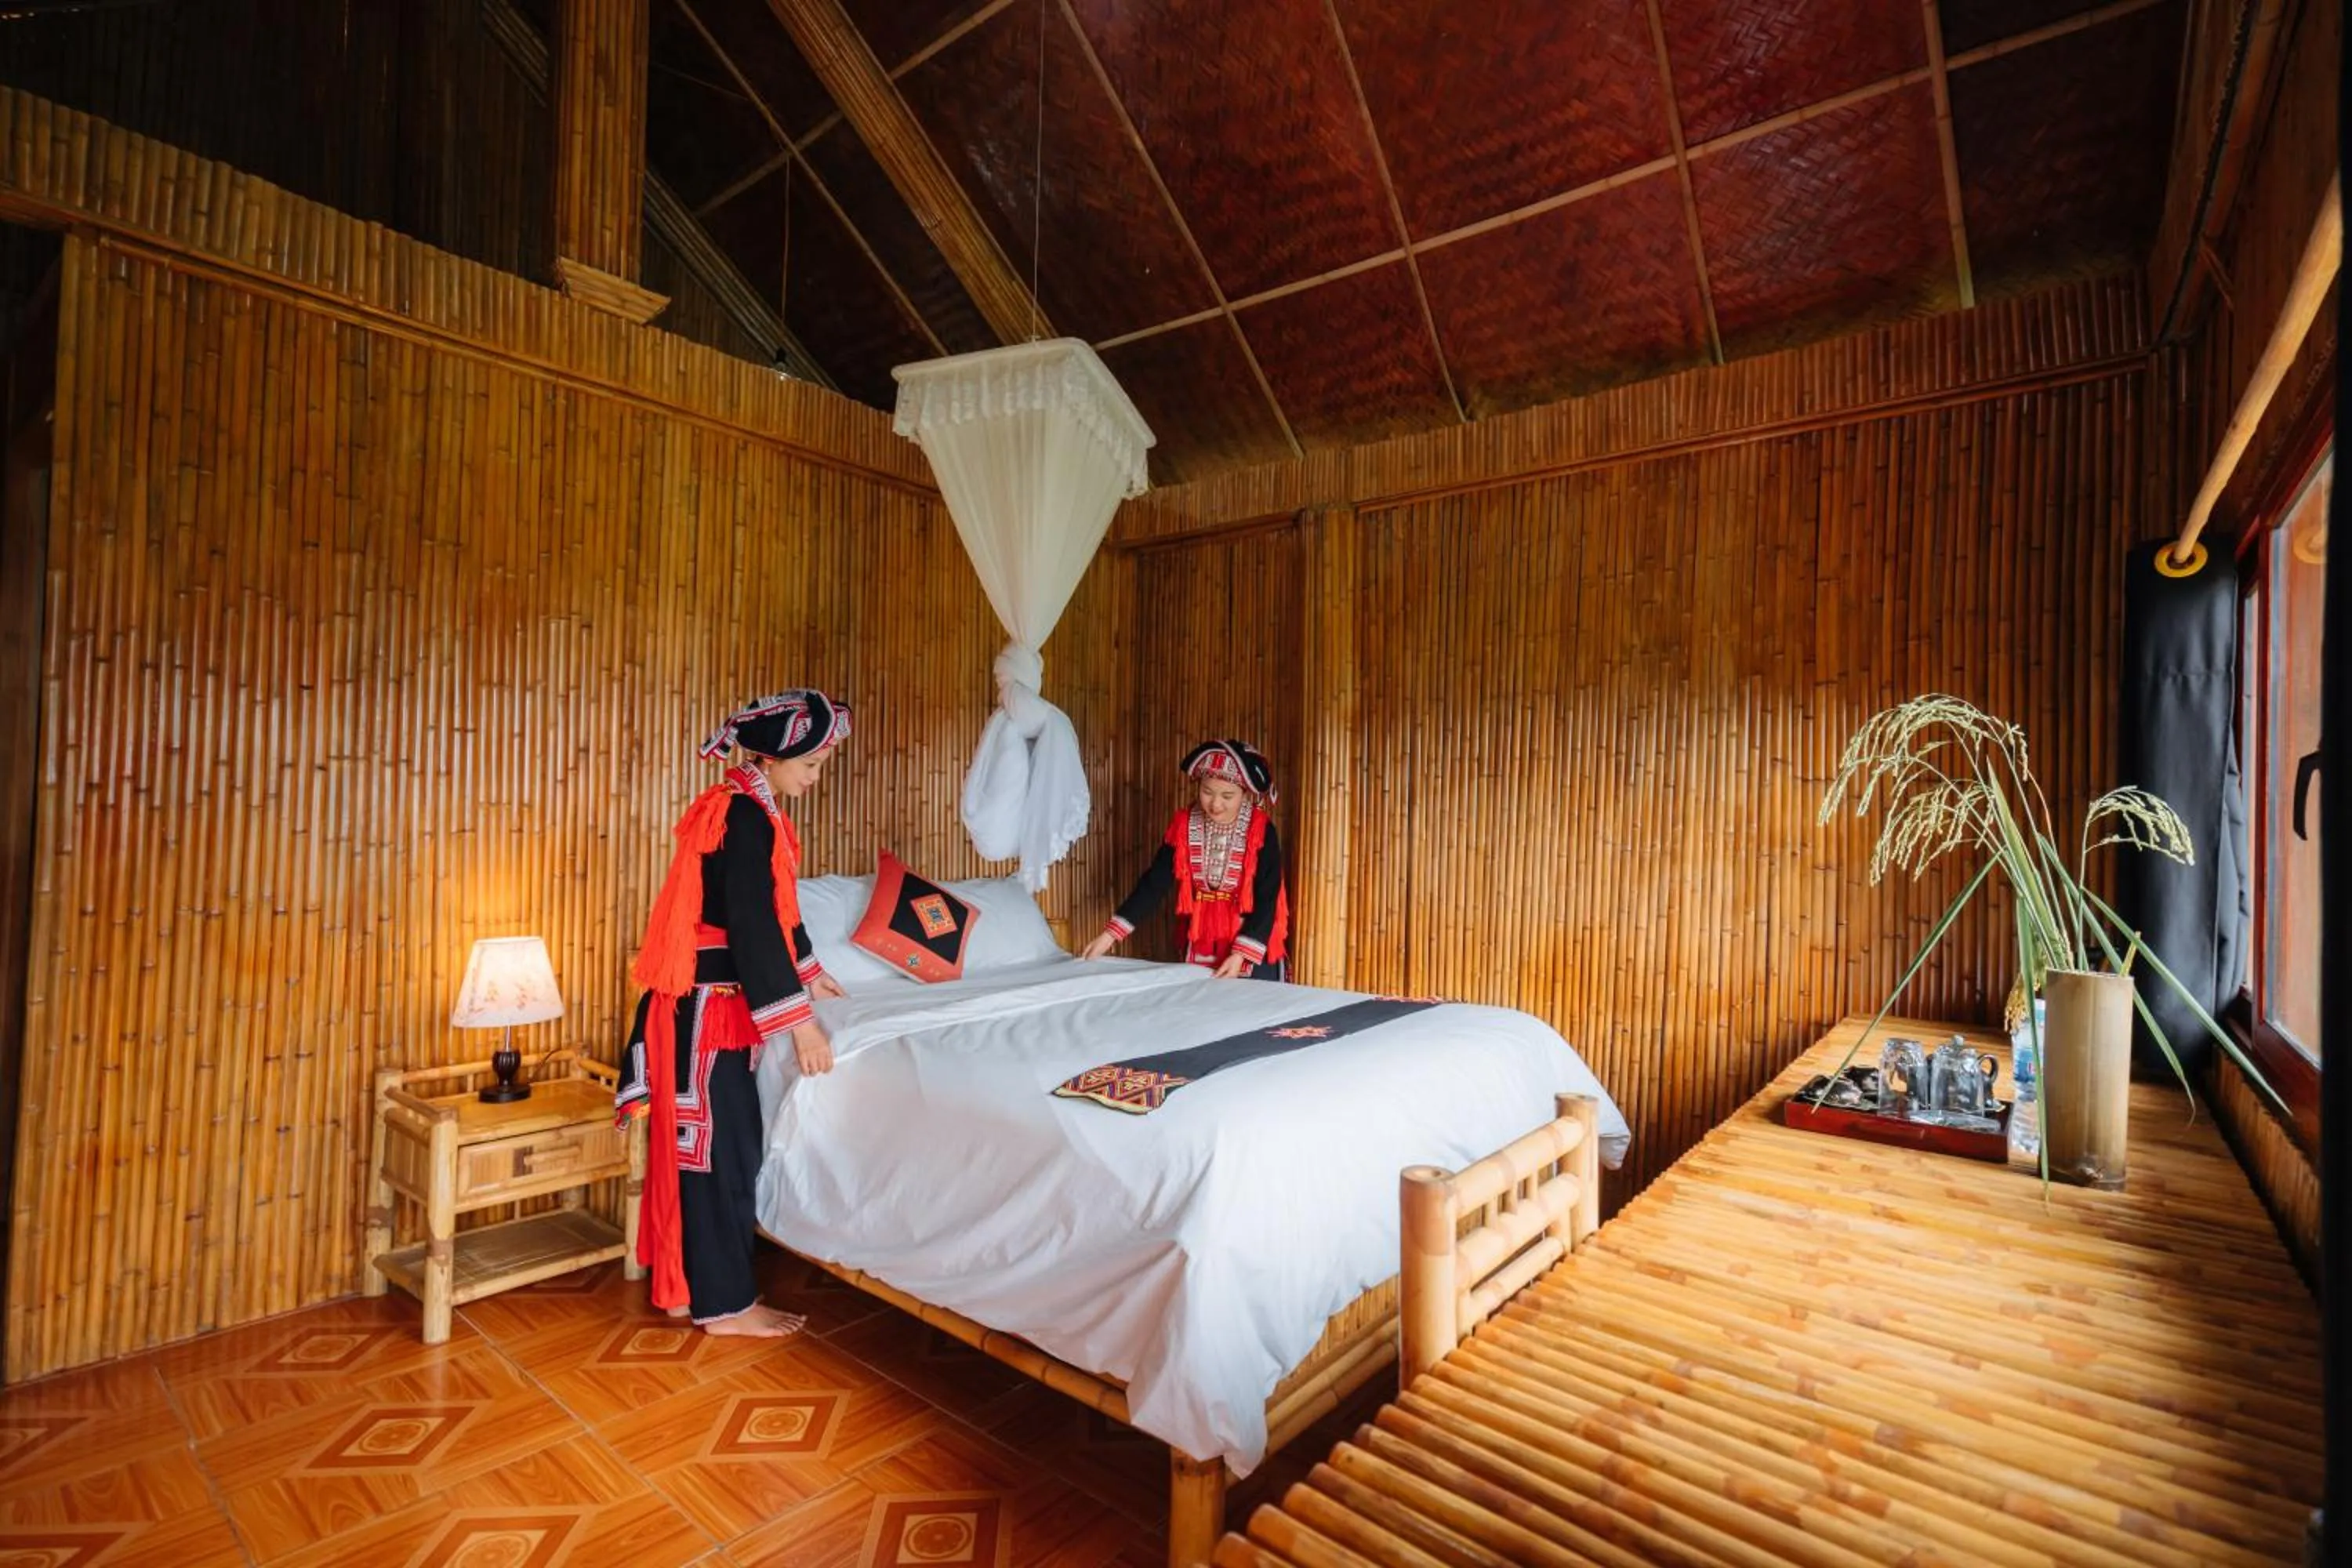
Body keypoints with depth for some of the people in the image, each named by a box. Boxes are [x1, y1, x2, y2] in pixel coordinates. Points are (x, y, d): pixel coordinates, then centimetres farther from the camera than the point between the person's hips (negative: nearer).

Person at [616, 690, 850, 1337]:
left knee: (696, 1144, 17)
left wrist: (808, 971, 32)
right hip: (706, 1006, -10)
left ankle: (685, 1283, 30)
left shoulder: (751, 809, 11)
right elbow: (752, 925, -24)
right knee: (719, 1147, 0)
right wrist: (799, 1021, -23)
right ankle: (724, 1302, 13)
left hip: (712, 1002, 10)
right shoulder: (744, 815, -20)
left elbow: (776, 906, 22)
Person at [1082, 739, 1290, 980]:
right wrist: (1110, 934, -12)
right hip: (1200, 951, 3)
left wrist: (1241, 955, -24)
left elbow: (1266, 900, -14)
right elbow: (1154, 883, -5)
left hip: (1255, 953, -3)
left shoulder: (1262, 832, -14)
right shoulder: (1183, 825, -6)